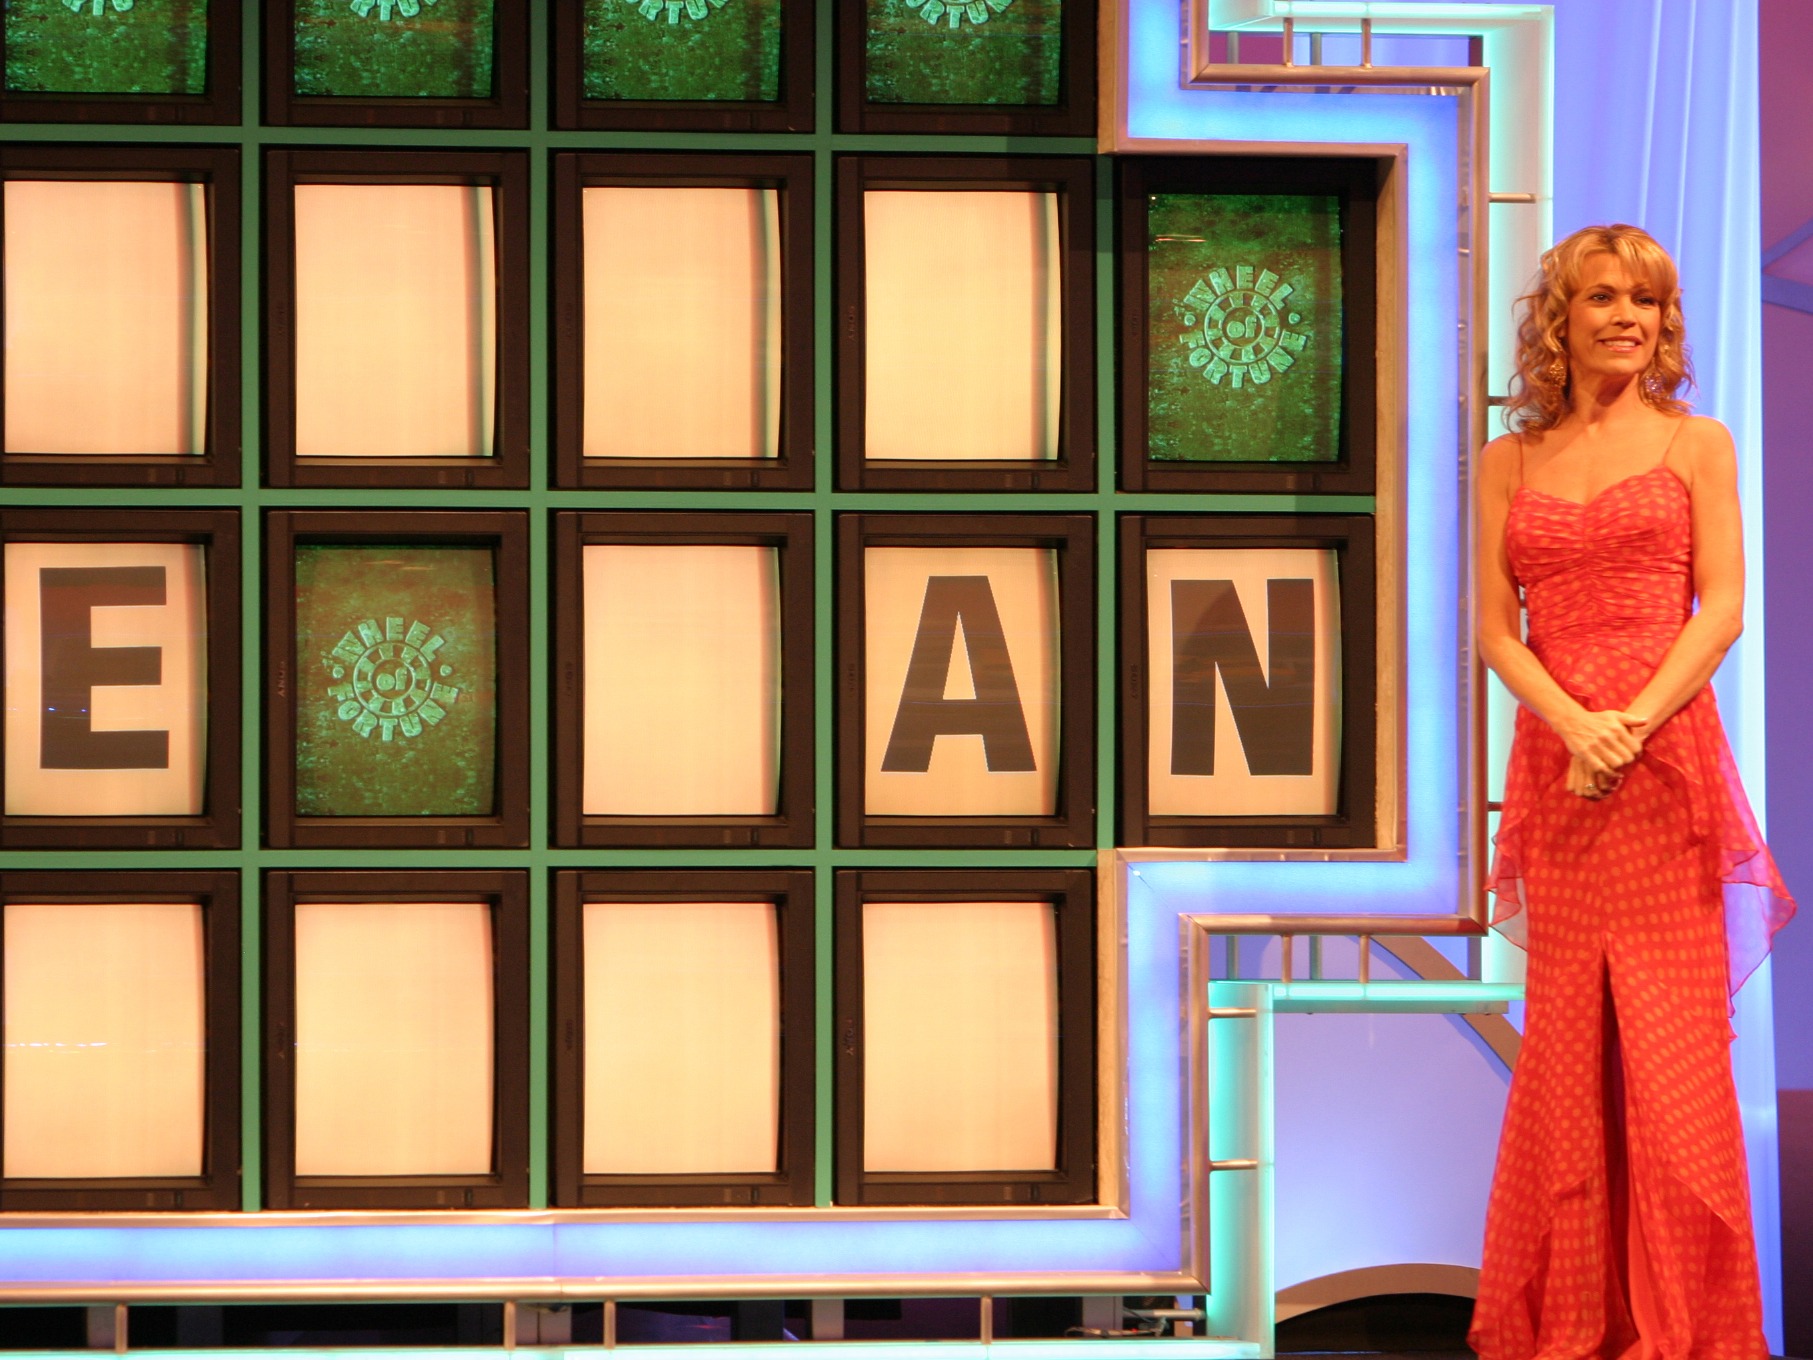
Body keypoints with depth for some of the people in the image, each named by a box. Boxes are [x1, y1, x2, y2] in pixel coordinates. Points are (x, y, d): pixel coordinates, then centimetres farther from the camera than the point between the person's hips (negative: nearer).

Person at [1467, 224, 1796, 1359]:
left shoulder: (1697, 444, 7)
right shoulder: (1512, 462, 12)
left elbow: (1723, 607, -2)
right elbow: (1496, 625, 6)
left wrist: (1635, 724, -15)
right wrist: (1574, 723, -12)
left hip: (1671, 754, -2)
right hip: (1556, 756, 2)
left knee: (1674, 1036, -3)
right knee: (1569, 1034, 4)